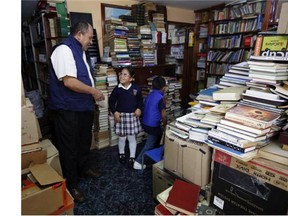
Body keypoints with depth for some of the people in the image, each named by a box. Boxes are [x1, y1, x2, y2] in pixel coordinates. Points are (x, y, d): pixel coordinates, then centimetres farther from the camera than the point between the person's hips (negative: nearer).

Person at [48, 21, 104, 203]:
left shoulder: (81, 51, 14)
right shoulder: (64, 49, -18)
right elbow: (69, 81, -27)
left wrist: (93, 93, 10)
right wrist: (93, 91, -17)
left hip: (84, 106, 10)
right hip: (67, 109, -10)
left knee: (85, 141, 23)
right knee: (69, 148, 5)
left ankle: (84, 168, 45)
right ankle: (71, 185, 21)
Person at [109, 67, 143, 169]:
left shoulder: (136, 88, -5)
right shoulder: (117, 89, -7)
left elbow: (140, 100, 9)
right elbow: (111, 101, 2)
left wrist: (139, 108, -6)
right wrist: (115, 112, -10)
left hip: (132, 115, 0)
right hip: (121, 115, 0)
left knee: (132, 137, 8)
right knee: (122, 137, 12)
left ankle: (132, 157, 22)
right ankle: (121, 154, 37)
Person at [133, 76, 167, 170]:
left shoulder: (149, 95, 5)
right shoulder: (161, 98, -18)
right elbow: (163, 115, -18)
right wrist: (165, 124, 1)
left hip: (145, 123, 9)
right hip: (153, 125, -8)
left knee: (159, 133, 29)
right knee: (150, 144, 5)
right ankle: (138, 162, 7)